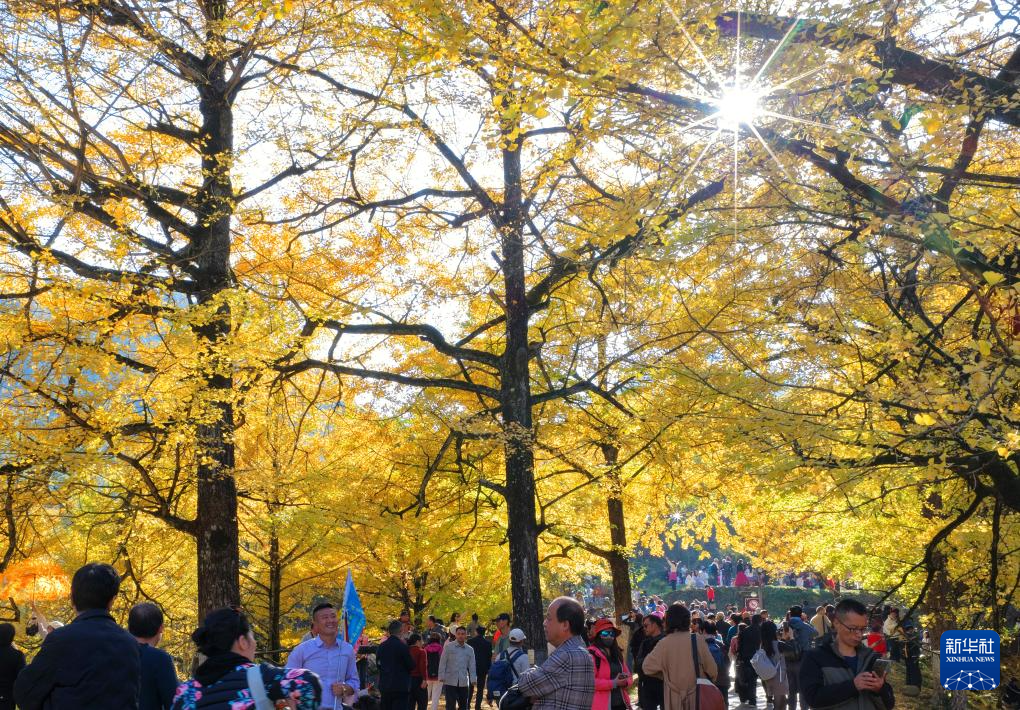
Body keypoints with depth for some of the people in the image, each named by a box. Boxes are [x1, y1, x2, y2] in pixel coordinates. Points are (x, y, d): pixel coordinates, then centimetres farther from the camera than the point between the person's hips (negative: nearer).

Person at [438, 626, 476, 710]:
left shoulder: (470, 649, 7)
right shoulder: (448, 647, -1)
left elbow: (472, 665, 7)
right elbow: (442, 663, -1)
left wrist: (473, 679, -4)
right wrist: (441, 677, -8)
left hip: (464, 682, 3)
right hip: (450, 681, -3)